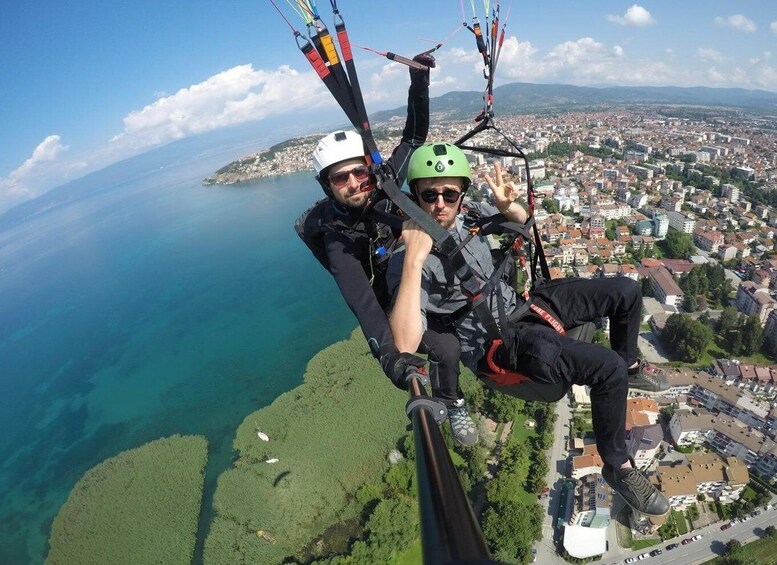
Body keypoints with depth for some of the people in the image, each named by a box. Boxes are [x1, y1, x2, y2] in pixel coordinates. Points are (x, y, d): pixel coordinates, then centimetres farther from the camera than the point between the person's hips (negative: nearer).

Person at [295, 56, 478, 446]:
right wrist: (386, 351, -59)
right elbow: (358, 295, -45)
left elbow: (414, 136, -4)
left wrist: (419, 82, -18)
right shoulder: (336, 236, -29)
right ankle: (451, 404, 9)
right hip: (394, 300, -6)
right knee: (446, 347, -22)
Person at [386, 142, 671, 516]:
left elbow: (524, 225, 16)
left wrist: (508, 206, -9)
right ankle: (618, 467, 5)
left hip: (518, 301, 8)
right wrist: (414, 261, -43)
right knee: (609, 368, -23)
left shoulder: (469, 212, -5)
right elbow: (404, 345, -39)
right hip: (496, 342, -7)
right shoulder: (406, 259, -25)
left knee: (627, 291, 9)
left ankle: (629, 367, 36)